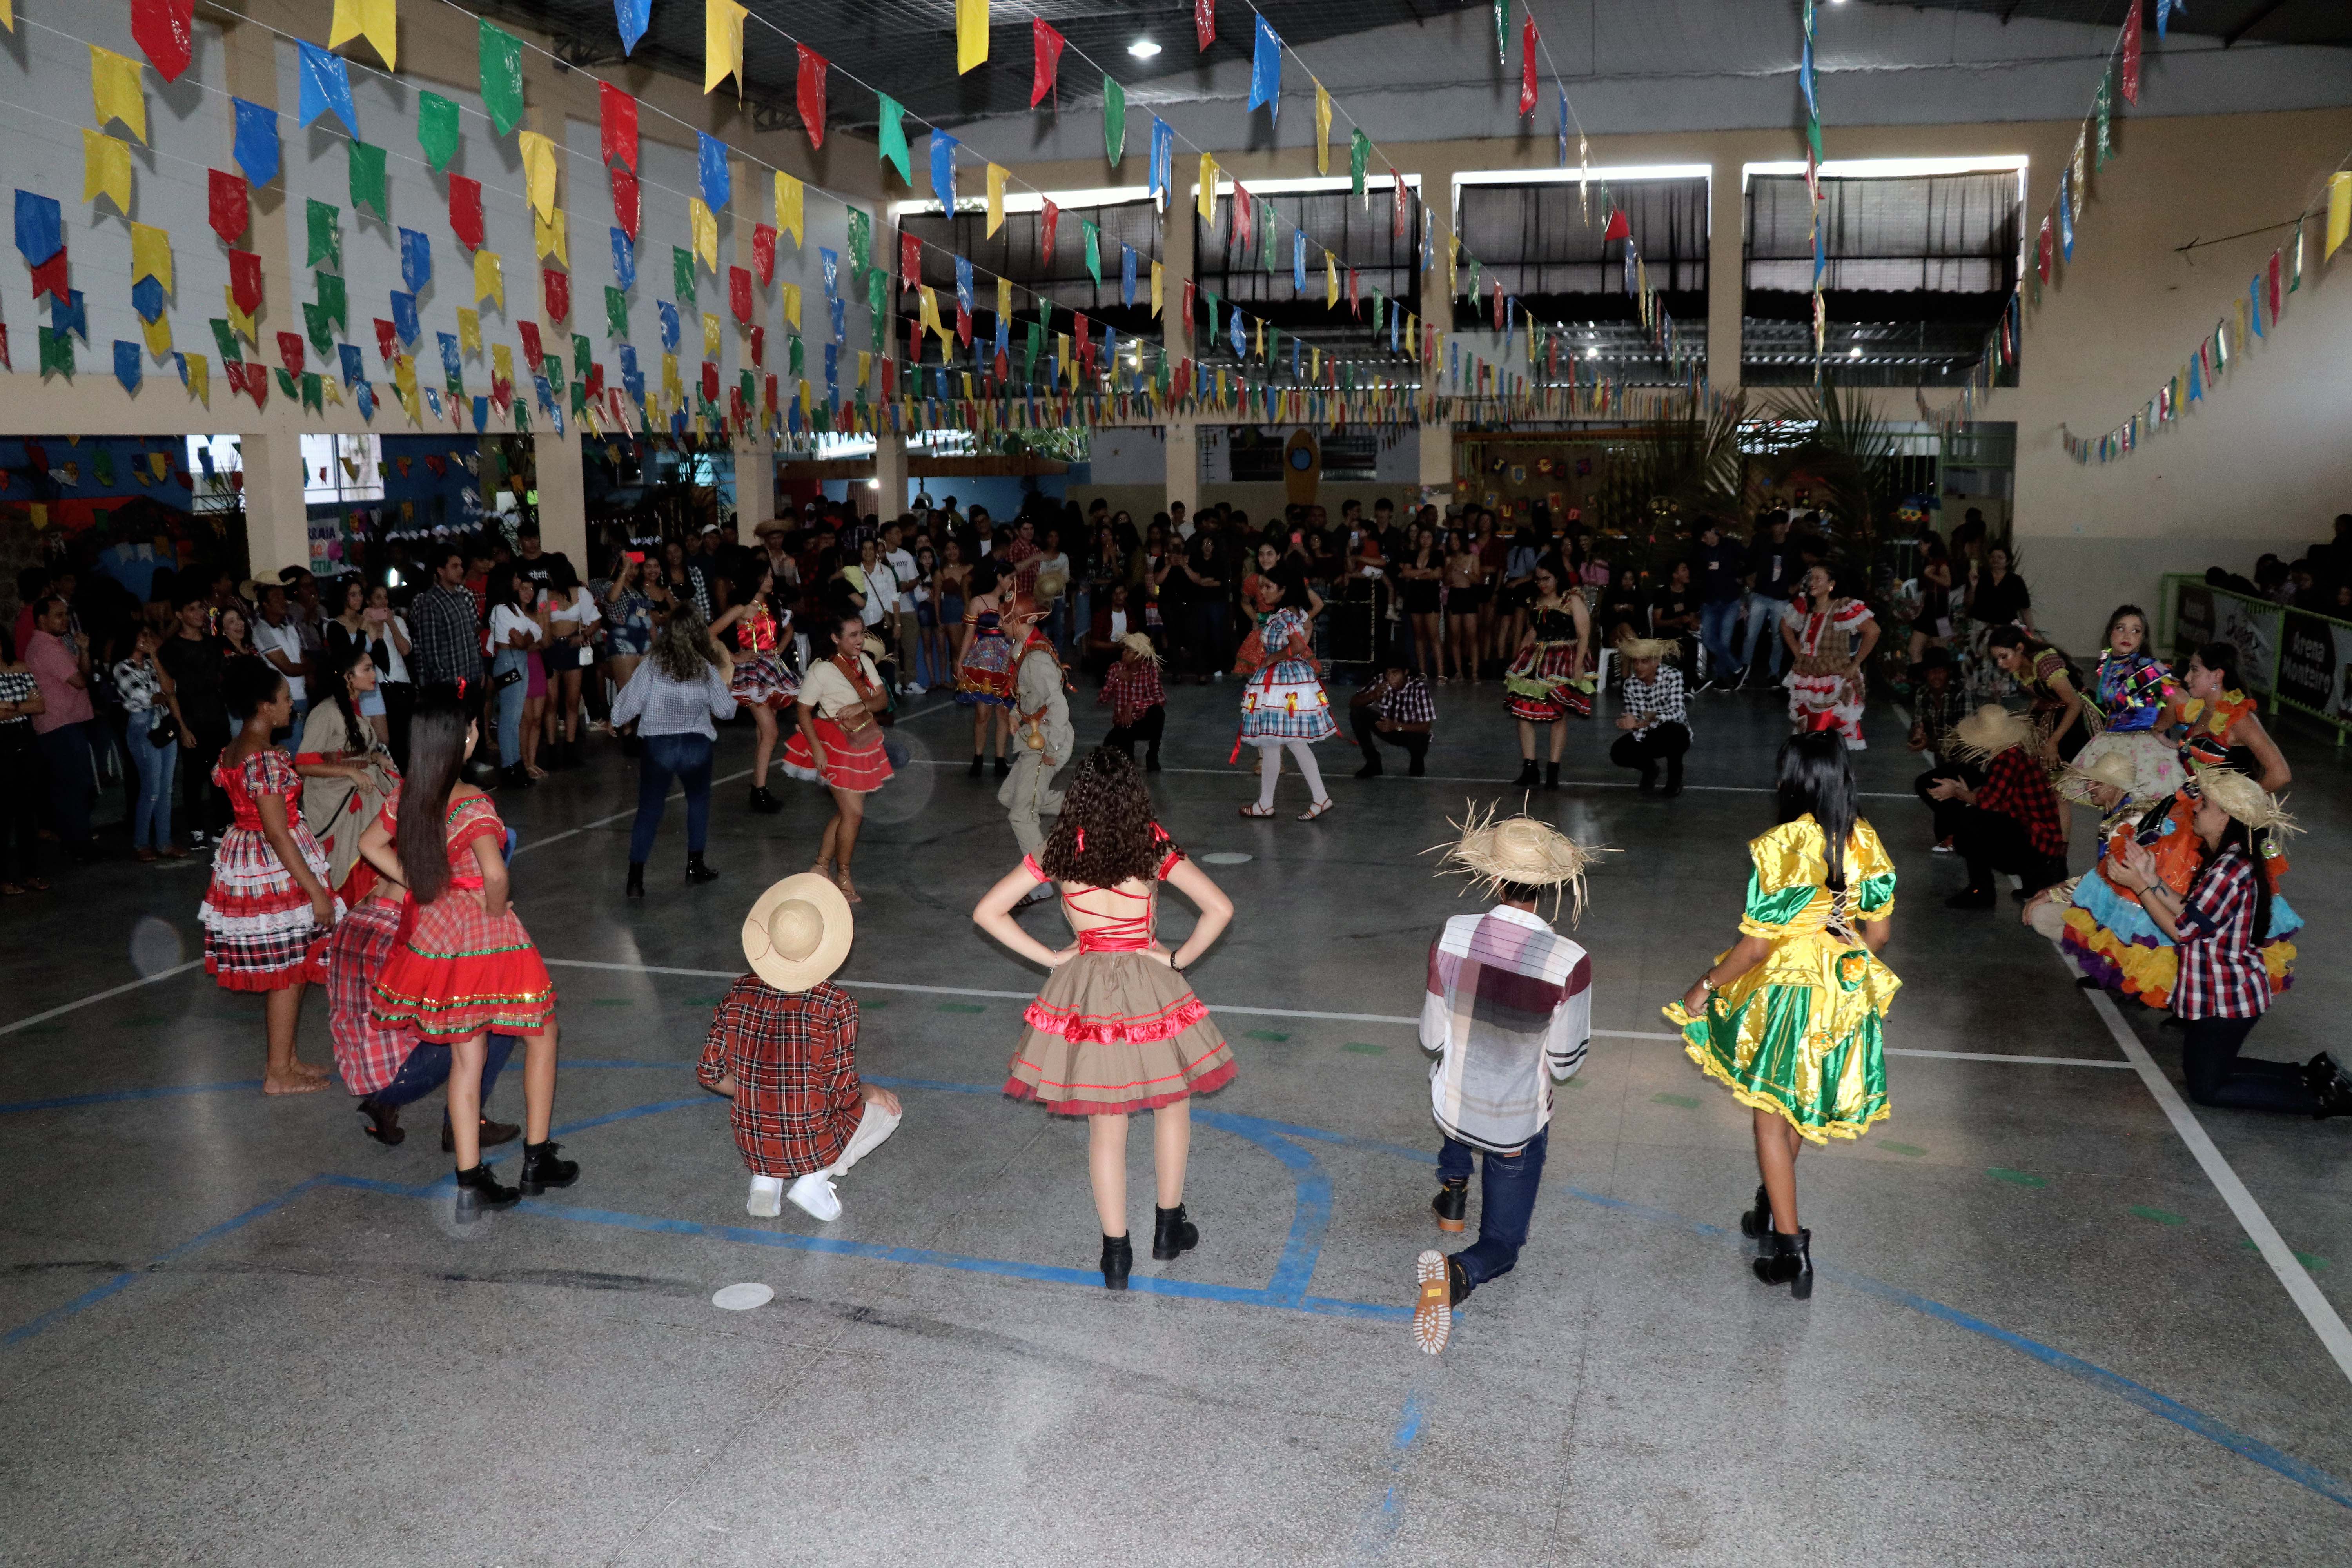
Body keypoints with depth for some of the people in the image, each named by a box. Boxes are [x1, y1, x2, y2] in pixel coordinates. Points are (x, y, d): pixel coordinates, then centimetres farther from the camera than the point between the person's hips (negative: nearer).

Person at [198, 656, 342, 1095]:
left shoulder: (232, 752, 8)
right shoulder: (265, 760, -22)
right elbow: (278, 834, -23)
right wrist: (316, 890, -20)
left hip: (244, 859, 10)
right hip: (275, 868, -10)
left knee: (287, 970, 18)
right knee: (288, 972, 1)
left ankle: (285, 1059, 27)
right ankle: (279, 1074, 9)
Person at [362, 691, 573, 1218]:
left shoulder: (406, 794, -1)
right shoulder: (471, 803, -23)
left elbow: (371, 845, 14)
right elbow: (494, 874, -36)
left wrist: (418, 884, 10)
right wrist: (495, 911, -16)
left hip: (436, 933, 7)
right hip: (484, 937, -7)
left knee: (466, 1056, 15)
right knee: (541, 1034, 14)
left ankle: (470, 1184, 17)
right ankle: (537, 1162, 20)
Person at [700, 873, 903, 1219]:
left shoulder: (739, 994, -7)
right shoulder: (837, 1004, -20)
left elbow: (709, 1074, 1)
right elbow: (844, 1096, -15)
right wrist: (869, 1092, 7)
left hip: (752, 1150, 4)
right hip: (813, 1148, -4)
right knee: (887, 1107, 22)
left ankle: (765, 1179, 12)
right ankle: (816, 1178, 3)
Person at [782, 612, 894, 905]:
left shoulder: (864, 661, 0)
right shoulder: (822, 670, -18)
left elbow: (883, 699, -2)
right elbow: (803, 711, -14)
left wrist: (862, 706, -22)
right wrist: (817, 748, -22)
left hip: (863, 741, 7)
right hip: (836, 744, -7)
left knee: (844, 811, 14)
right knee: (853, 812, -5)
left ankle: (821, 867, 27)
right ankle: (843, 877, 12)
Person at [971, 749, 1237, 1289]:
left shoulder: (1059, 853, -5)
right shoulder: (1156, 849, -8)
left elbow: (987, 912, -5)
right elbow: (1219, 909, -13)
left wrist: (1049, 957, -1)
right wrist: (1180, 959, -2)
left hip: (1084, 987, 1)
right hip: (1149, 986, -1)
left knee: (1106, 1125, 10)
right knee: (1173, 1103, 21)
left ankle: (1116, 1253, 15)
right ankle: (1169, 1226, 29)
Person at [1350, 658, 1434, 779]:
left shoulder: (1419, 687, -27)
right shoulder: (1381, 682, -17)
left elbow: (1426, 727, -27)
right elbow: (1353, 703, -14)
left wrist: (1396, 726, -40)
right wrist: (1373, 696, -34)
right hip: (1389, 728, 3)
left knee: (1418, 739, -38)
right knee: (1357, 712, -17)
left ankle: (1418, 762, 1)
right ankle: (1373, 762, -5)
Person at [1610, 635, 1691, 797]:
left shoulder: (1672, 675, -19)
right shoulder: (1631, 683, -8)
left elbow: (1676, 711, -32)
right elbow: (1633, 720, -14)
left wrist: (1653, 718, -49)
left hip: (1674, 735, -3)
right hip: (1647, 737, 3)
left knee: (1671, 730, -38)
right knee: (1618, 753, -23)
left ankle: (1675, 774, -8)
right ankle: (1649, 769, 12)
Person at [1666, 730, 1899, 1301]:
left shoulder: (1781, 848, -22)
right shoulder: (1866, 843, -4)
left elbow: (1757, 944, -19)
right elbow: (1878, 932, 5)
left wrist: (1705, 986, -5)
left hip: (1788, 993, -6)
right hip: (1849, 992, 6)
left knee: (1771, 1119, 8)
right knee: (1798, 1107, 23)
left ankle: (1791, 1245, 8)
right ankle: (1773, 1210, 40)